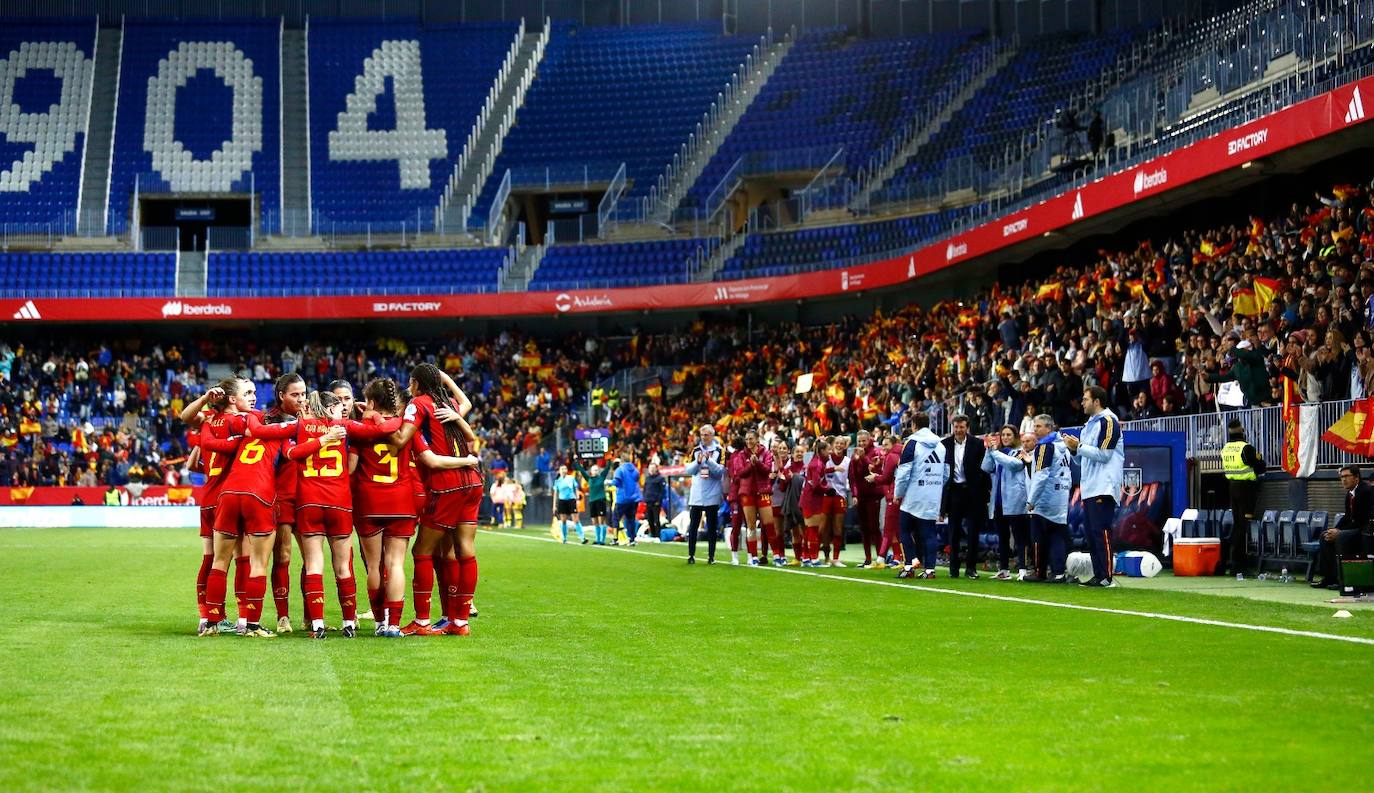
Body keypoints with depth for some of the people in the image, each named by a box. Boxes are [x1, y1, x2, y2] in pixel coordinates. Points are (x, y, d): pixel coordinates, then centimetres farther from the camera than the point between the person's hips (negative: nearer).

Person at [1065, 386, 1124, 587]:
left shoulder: (1108, 421, -7)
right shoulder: (1089, 424, 22)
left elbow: (1103, 454, -16)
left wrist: (1079, 446, -11)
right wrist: (1074, 448, 6)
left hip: (1103, 488, -10)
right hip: (1089, 488, 10)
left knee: (1101, 531, -12)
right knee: (1090, 532, 8)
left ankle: (1106, 577, -12)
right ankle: (1097, 575, 11)